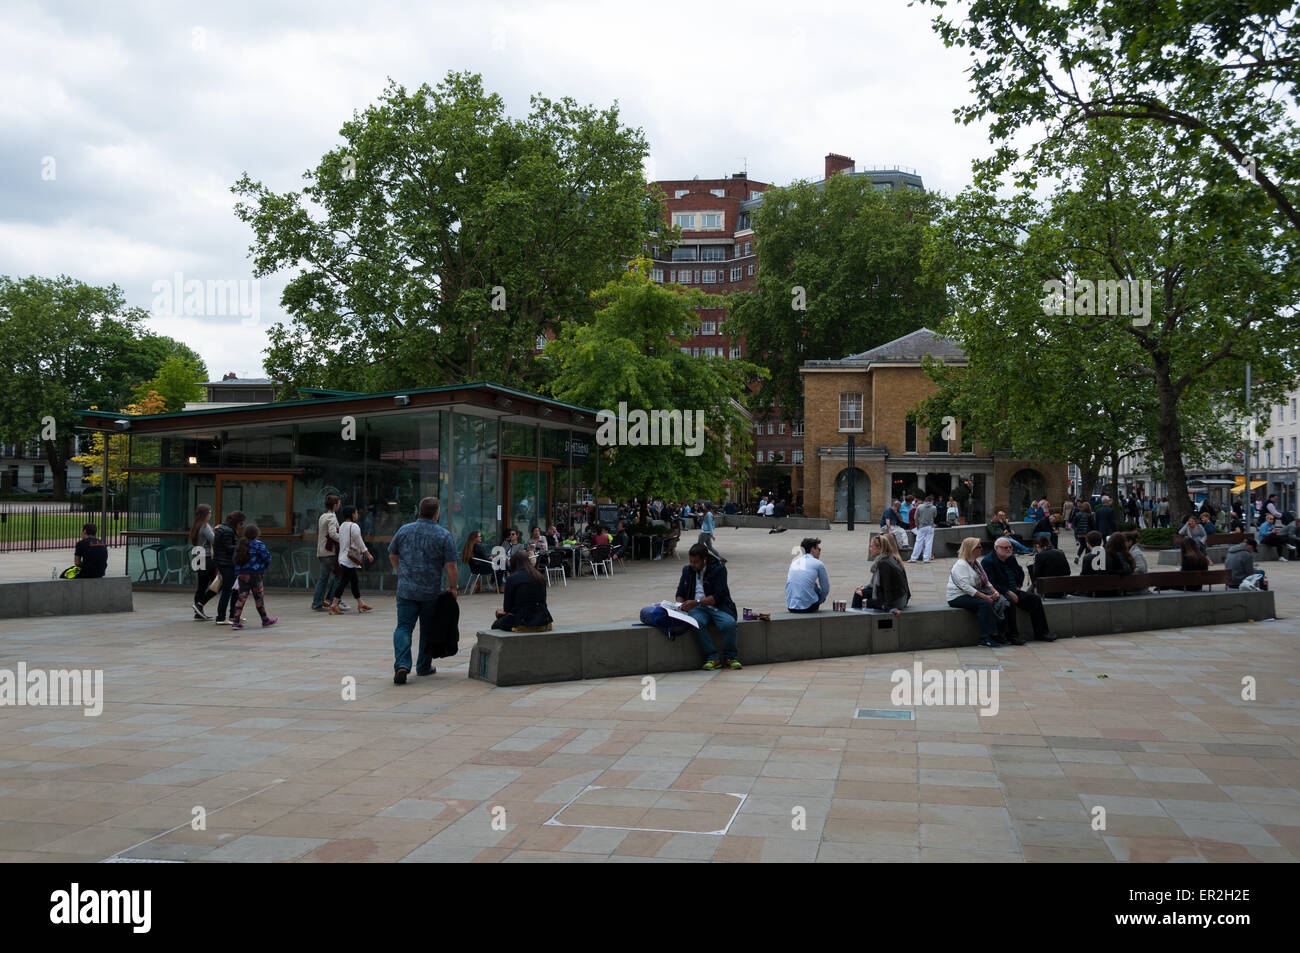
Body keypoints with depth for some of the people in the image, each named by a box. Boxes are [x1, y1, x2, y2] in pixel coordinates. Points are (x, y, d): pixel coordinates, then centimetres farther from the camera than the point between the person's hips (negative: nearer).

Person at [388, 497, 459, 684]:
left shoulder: (403, 530, 3)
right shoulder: (444, 536, -8)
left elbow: (392, 556, 15)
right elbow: (451, 566, -11)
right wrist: (452, 587, 2)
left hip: (406, 589, 2)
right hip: (431, 592, -1)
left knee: (403, 627, 1)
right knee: (428, 629, 14)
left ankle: (402, 664, -19)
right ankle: (424, 666, 25)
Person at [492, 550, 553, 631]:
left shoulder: (511, 579, -9)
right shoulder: (541, 577, 6)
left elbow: (507, 608, -5)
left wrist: (504, 611, 20)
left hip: (523, 624, -6)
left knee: (496, 625, 22)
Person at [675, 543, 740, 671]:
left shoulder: (718, 569, -4)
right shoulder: (687, 570, 13)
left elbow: (718, 596, -13)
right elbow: (680, 593, 19)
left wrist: (697, 602, -22)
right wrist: (681, 605, -4)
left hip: (717, 606, -2)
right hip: (697, 608, 2)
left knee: (729, 623, -34)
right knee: (698, 622, -34)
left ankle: (729, 657, -13)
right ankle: (712, 657, -27)